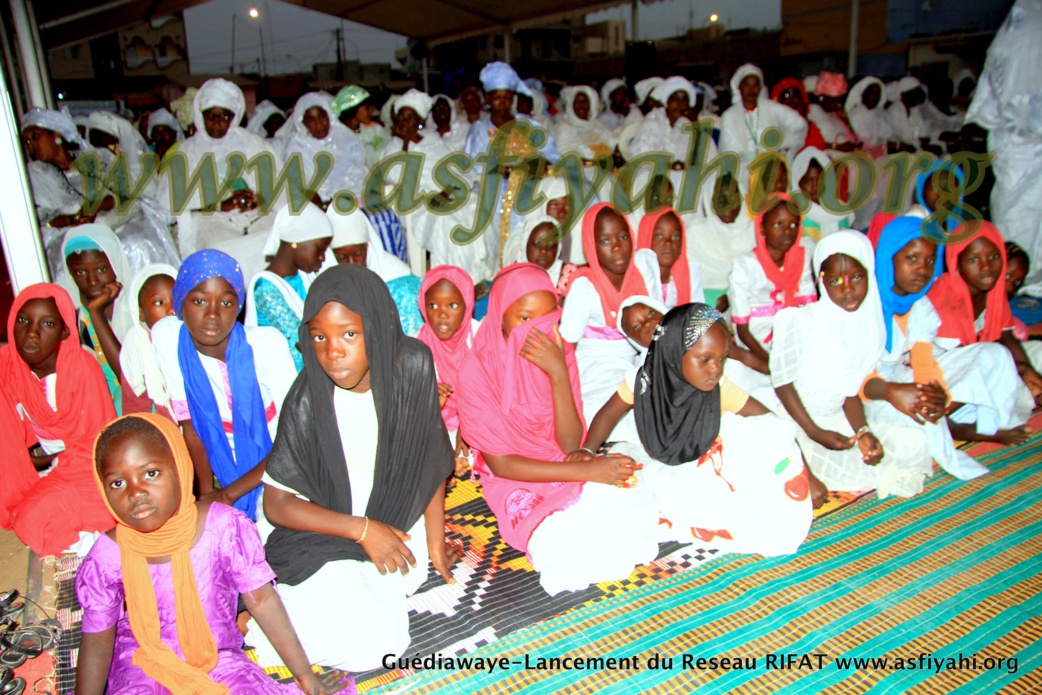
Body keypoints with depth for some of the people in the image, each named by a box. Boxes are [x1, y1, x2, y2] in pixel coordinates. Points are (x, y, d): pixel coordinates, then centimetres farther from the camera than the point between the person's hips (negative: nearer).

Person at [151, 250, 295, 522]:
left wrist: (229, 494, -12)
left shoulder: (267, 342, -21)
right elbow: (190, 424, -1)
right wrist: (206, 493, -4)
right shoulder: (166, 336, -11)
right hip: (231, 477, 4)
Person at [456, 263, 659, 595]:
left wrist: (559, 373, -28)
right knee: (564, 539, -31)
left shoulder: (560, 354, -6)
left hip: (564, 466, 4)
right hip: (514, 479, -3)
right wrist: (586, 471, -24)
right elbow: (500, 464, -16)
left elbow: (571, 445, -13)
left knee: (637, 507, -23)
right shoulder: (477, 372, -18)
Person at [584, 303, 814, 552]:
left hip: (710, 470, 0)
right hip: (657, 466, 0)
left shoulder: (721, 389, -20)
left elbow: (775, 428, -16)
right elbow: (610, 413, -6)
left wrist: (806, 476, -20)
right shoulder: (645, 379, -19)